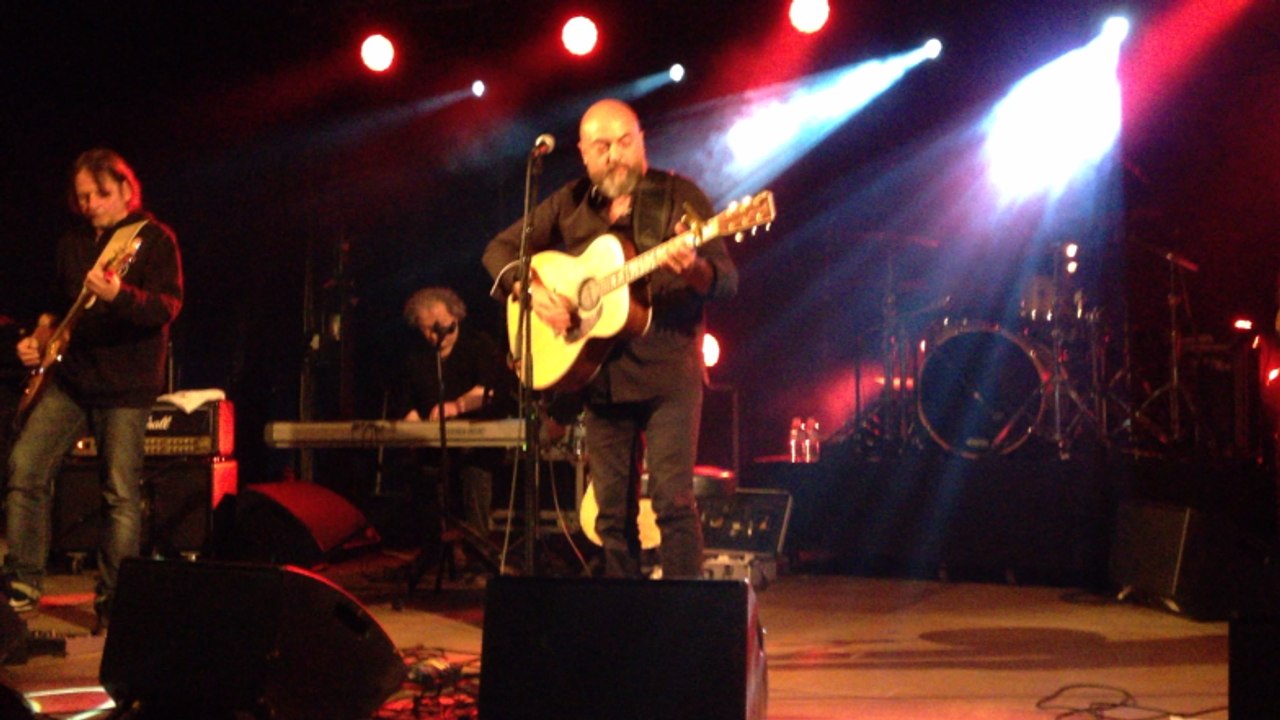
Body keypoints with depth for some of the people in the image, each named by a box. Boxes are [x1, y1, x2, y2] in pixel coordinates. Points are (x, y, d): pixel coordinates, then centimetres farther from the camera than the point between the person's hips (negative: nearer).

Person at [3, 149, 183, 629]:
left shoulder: (154, 239, -5)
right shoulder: (72, 243, 14)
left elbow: (168, 306, -18)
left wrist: (118, 294, -36)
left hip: (126, 385, -6)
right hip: (70, 377, 6)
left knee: (121, 494, -5)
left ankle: (112, 602, 4)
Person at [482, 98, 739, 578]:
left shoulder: (678, 196, -1)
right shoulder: (569, 205, 10)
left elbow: (727, 281, -7)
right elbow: (499, 250, 15)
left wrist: (693, 268, -30)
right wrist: (532, 292, -5)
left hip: (668, 370, -4)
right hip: (601, 373, 4)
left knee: (673, 498, -12)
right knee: (612, 511, 7)